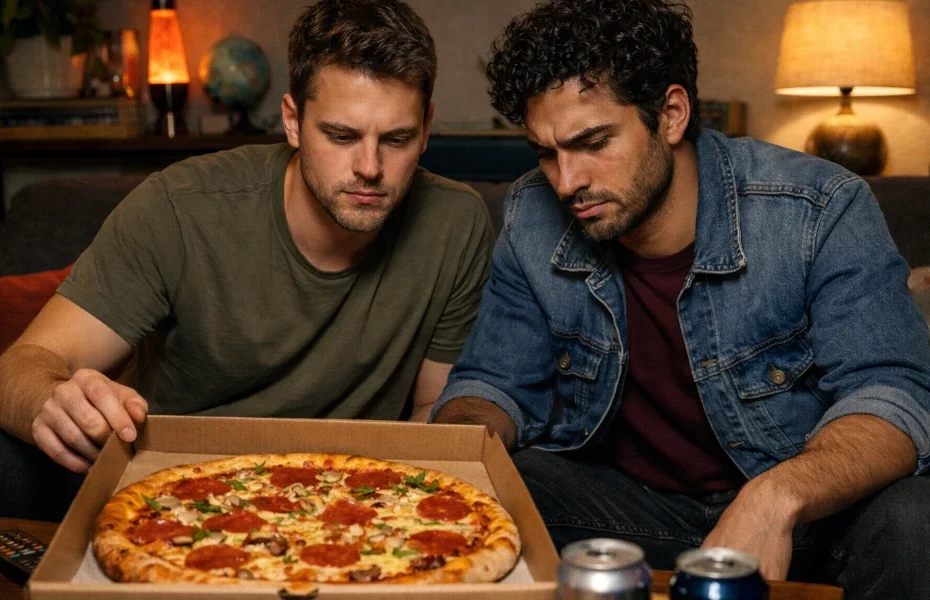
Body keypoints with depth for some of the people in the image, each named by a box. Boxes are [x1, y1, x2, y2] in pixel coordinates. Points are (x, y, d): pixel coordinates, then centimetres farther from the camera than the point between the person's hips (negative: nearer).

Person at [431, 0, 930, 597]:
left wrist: (775, 497, -44)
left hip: (811, 506, -1)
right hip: (627, 502, 2)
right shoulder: (532, 220, -6)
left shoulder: (821, 211, -17)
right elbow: (493, 384, 2)